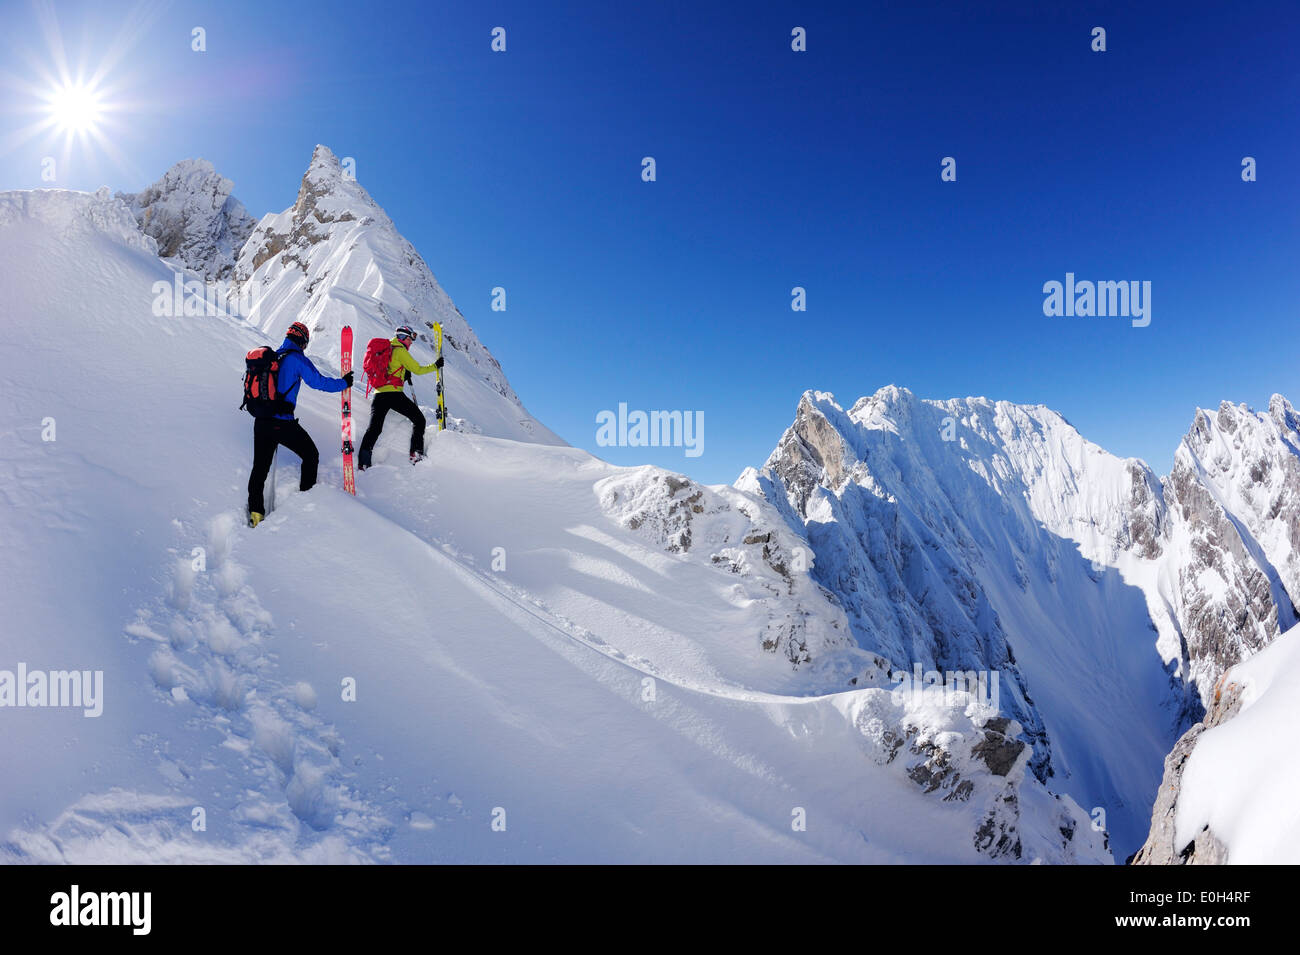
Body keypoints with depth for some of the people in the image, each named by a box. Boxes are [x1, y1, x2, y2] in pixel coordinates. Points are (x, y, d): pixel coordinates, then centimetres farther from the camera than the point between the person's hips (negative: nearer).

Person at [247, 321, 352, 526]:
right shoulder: (297, 359, -7)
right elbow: (319, 382, -9)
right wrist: (344, 383, 6)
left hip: (261, 422, 6)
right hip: (283, 423, -6)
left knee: (260, 466, 12)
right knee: (311, 456, 13)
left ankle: (255, 513, 10)